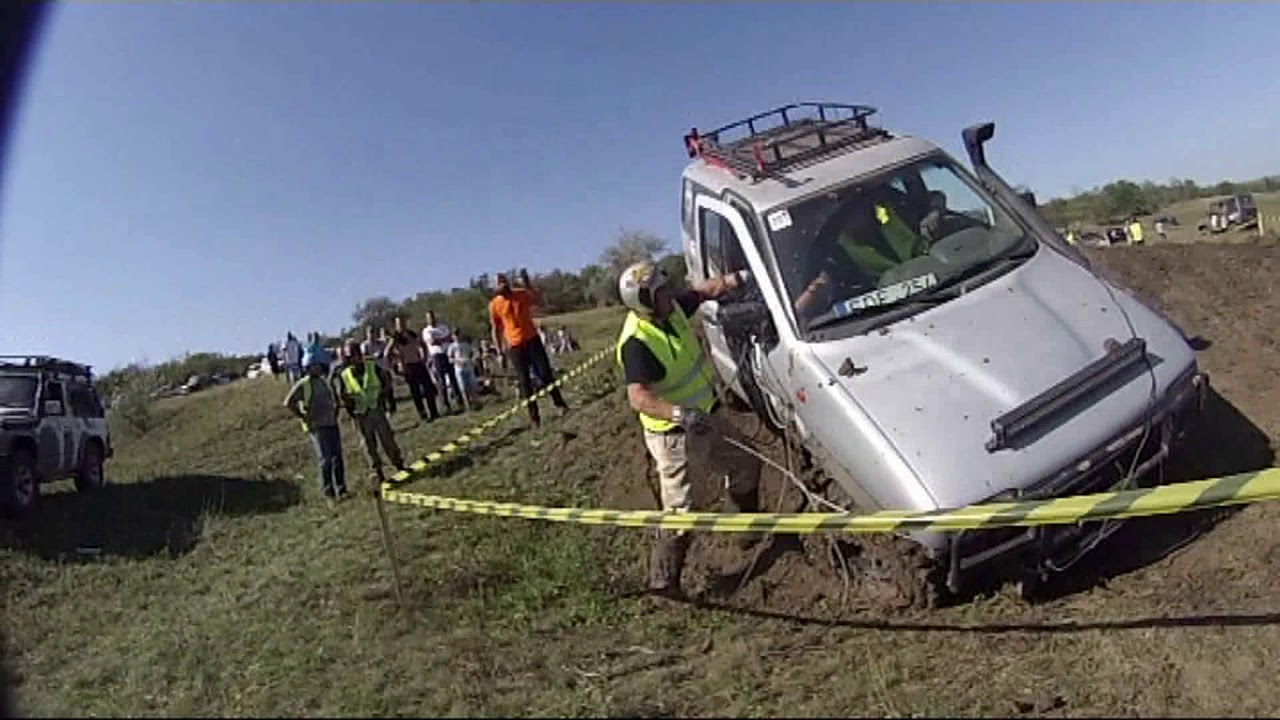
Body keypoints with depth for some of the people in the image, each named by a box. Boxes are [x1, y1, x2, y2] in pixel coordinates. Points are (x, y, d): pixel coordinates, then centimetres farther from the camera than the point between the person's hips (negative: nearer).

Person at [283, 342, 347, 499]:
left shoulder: (326, 383, 14)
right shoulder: (302, 384, -4)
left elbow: (335, 400, 29)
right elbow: (288, 402, -11)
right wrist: (303, 417, -11)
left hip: (332, 425, 6)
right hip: (317, 427, -5)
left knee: (337, 457, 6)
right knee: (325, 459, -7)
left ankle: (341, 489, 14)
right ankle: (328, 491, 2)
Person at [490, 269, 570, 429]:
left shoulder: (522, 294, -1)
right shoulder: (494, 305, -2)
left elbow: (536, 299, -19)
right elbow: (496, 329, 3)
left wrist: (527, 284, -29)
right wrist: (500, 350, -1)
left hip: (532, 339, 0)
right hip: (514, 346, 0)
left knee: (545, 373, -1)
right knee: (524, 381, 1)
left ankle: (560, 404, 11)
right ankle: (534, 416, 5)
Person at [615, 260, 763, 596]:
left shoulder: (672, 309, -4)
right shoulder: (637, 342, -29)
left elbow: (703, 290, 13)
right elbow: (639, 399, -38)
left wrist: (738, 278, 3)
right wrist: (680, 414, -50)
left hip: (703, 420, 10)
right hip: (674, 436, -9)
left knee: (745, 463, 21)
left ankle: (747, 531, 39)